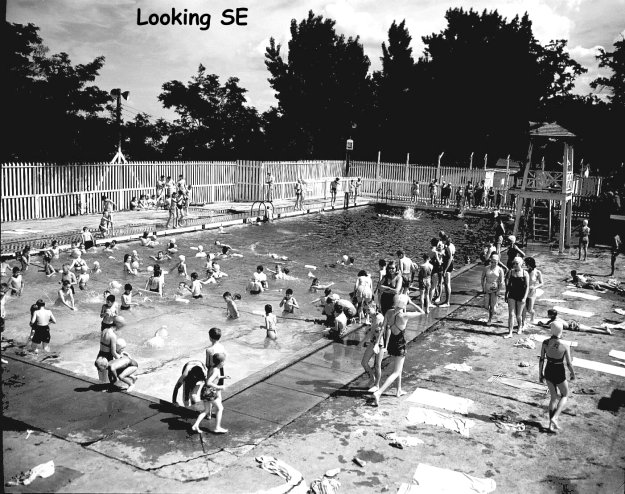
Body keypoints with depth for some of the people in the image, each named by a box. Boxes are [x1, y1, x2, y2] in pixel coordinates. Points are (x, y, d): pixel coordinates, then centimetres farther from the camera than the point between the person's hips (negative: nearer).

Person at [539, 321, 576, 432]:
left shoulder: (545, 343, -11)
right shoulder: (565, 346, -21)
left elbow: (541, 360, -4)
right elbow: (569, 364, -12)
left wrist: (540, 374, 9)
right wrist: (573, 374, 7)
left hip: (548, 372, 4)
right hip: (559, 374, -4)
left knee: (554, 397, 21)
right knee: (564, 395, 23)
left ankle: (552, 424, 23)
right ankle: (554, 418, 6)